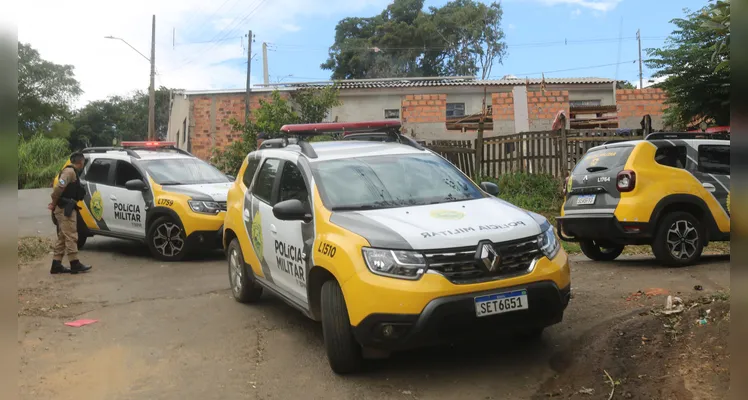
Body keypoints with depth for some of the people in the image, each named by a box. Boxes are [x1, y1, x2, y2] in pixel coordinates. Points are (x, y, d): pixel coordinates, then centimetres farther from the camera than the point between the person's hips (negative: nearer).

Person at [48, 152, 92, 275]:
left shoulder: (72, 172, 20)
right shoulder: (70, 171, -12)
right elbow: (59, 187, -24)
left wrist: (54, 204, 9)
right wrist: (54, 203, -13)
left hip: (66, 209, 10)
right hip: (65, 209, -10)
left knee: (62, 237, 11)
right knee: (71, 236, -8)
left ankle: (56, 265, 13)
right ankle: (75, 264, -5)